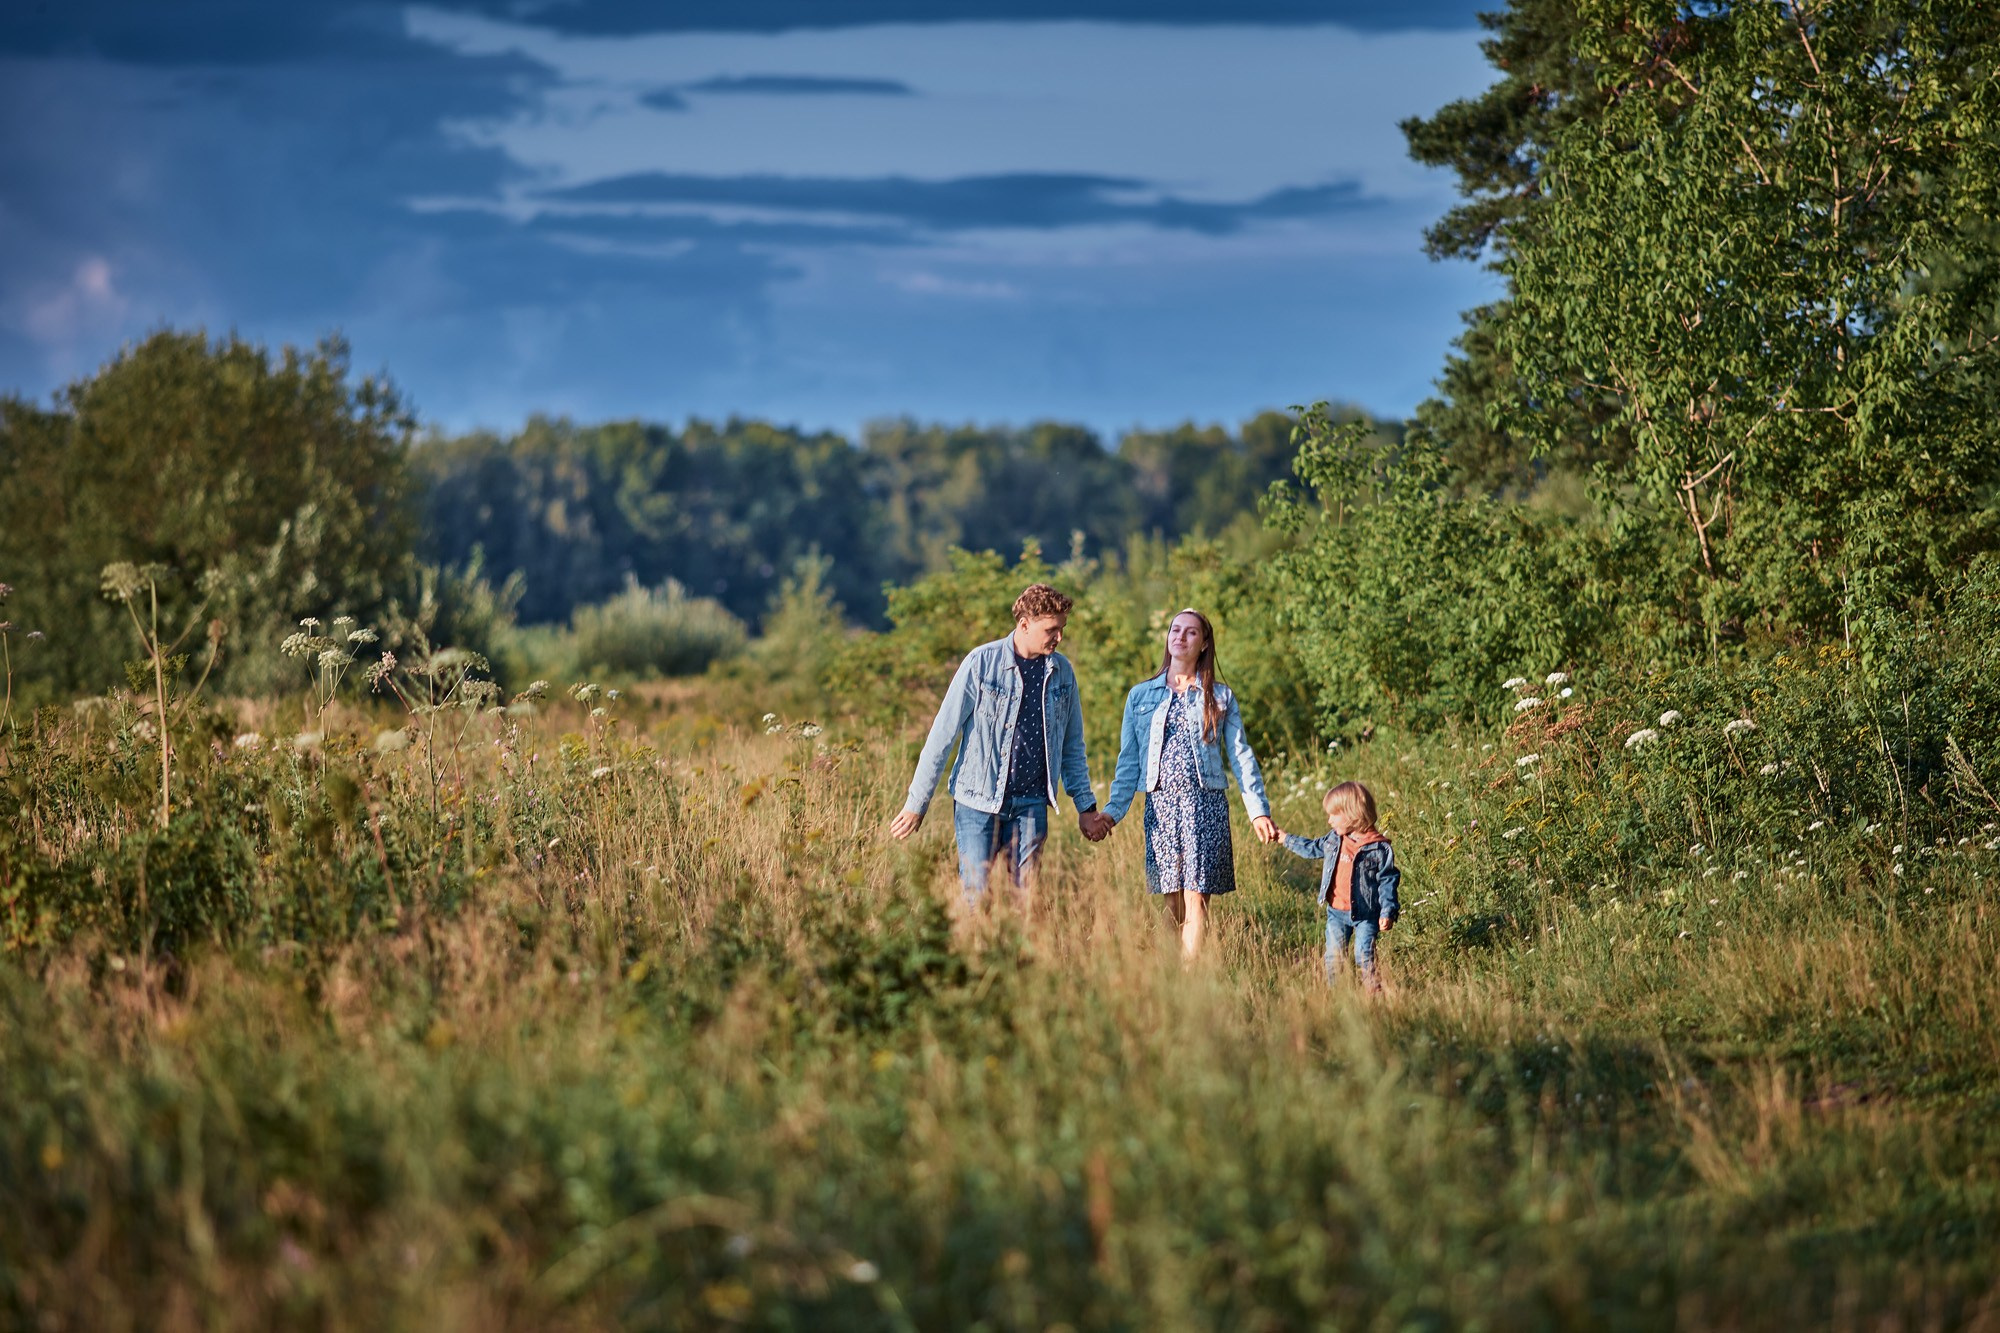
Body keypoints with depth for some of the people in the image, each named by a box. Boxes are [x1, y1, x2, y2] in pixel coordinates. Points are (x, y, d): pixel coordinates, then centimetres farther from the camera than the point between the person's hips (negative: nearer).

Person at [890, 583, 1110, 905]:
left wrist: (1086, 807, 13)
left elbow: (1072, 746, 17)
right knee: (973, 898, -4)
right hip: (979, 801, -3)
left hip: (1031, 805, 3)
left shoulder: (1061, 671, 6)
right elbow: (943, 735, -5)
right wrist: (916, 804, -6)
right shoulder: (982, 663, -6)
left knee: (1025, 901, 0)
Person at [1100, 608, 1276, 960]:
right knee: (1173, 902, 1)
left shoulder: (1220, 697, 9)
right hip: (1161, 805, 2)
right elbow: (1129, 761, 13)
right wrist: (1112, 809, 2)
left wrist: (1259, 811, 0)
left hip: (1205, 803, -2)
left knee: (1196, 897, -8)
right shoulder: (1141, 695, 13)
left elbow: (1241, 757, 8)